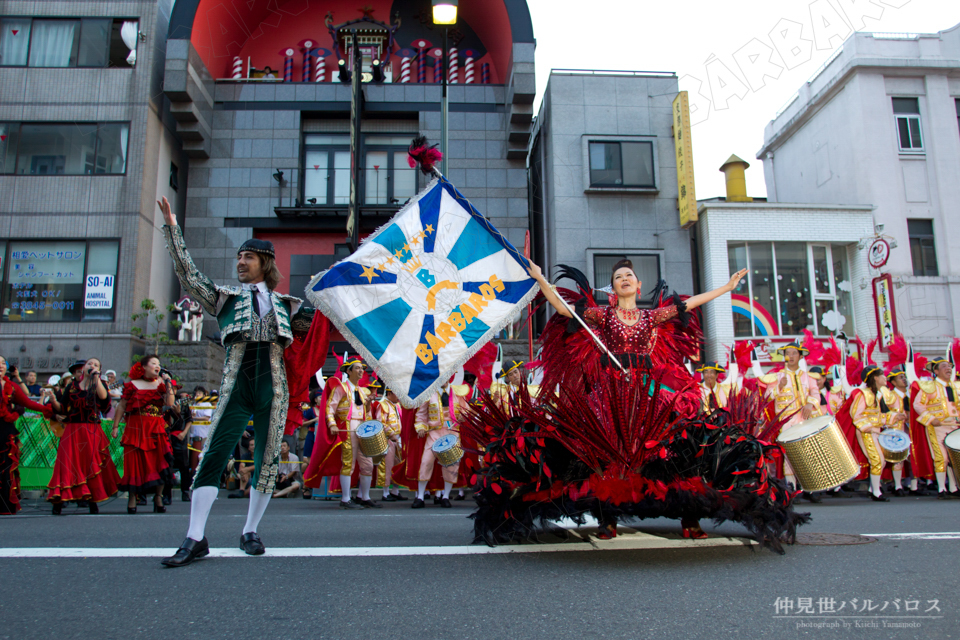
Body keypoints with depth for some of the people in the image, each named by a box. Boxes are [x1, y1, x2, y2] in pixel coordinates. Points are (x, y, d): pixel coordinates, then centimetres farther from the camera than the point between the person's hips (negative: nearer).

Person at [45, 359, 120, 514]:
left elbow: (103, 397, -16)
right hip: (72, 431, 0)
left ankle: (92, 501, 9)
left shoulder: (99, 385, 8)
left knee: (92, 466, 1)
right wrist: (54, 401, -14)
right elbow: (62, 409, 5)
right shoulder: (71, 386, 9)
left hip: (92, 432, 0)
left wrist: (96, 377, -14)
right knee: (68, 465, -7)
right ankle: (58, 502, -4)